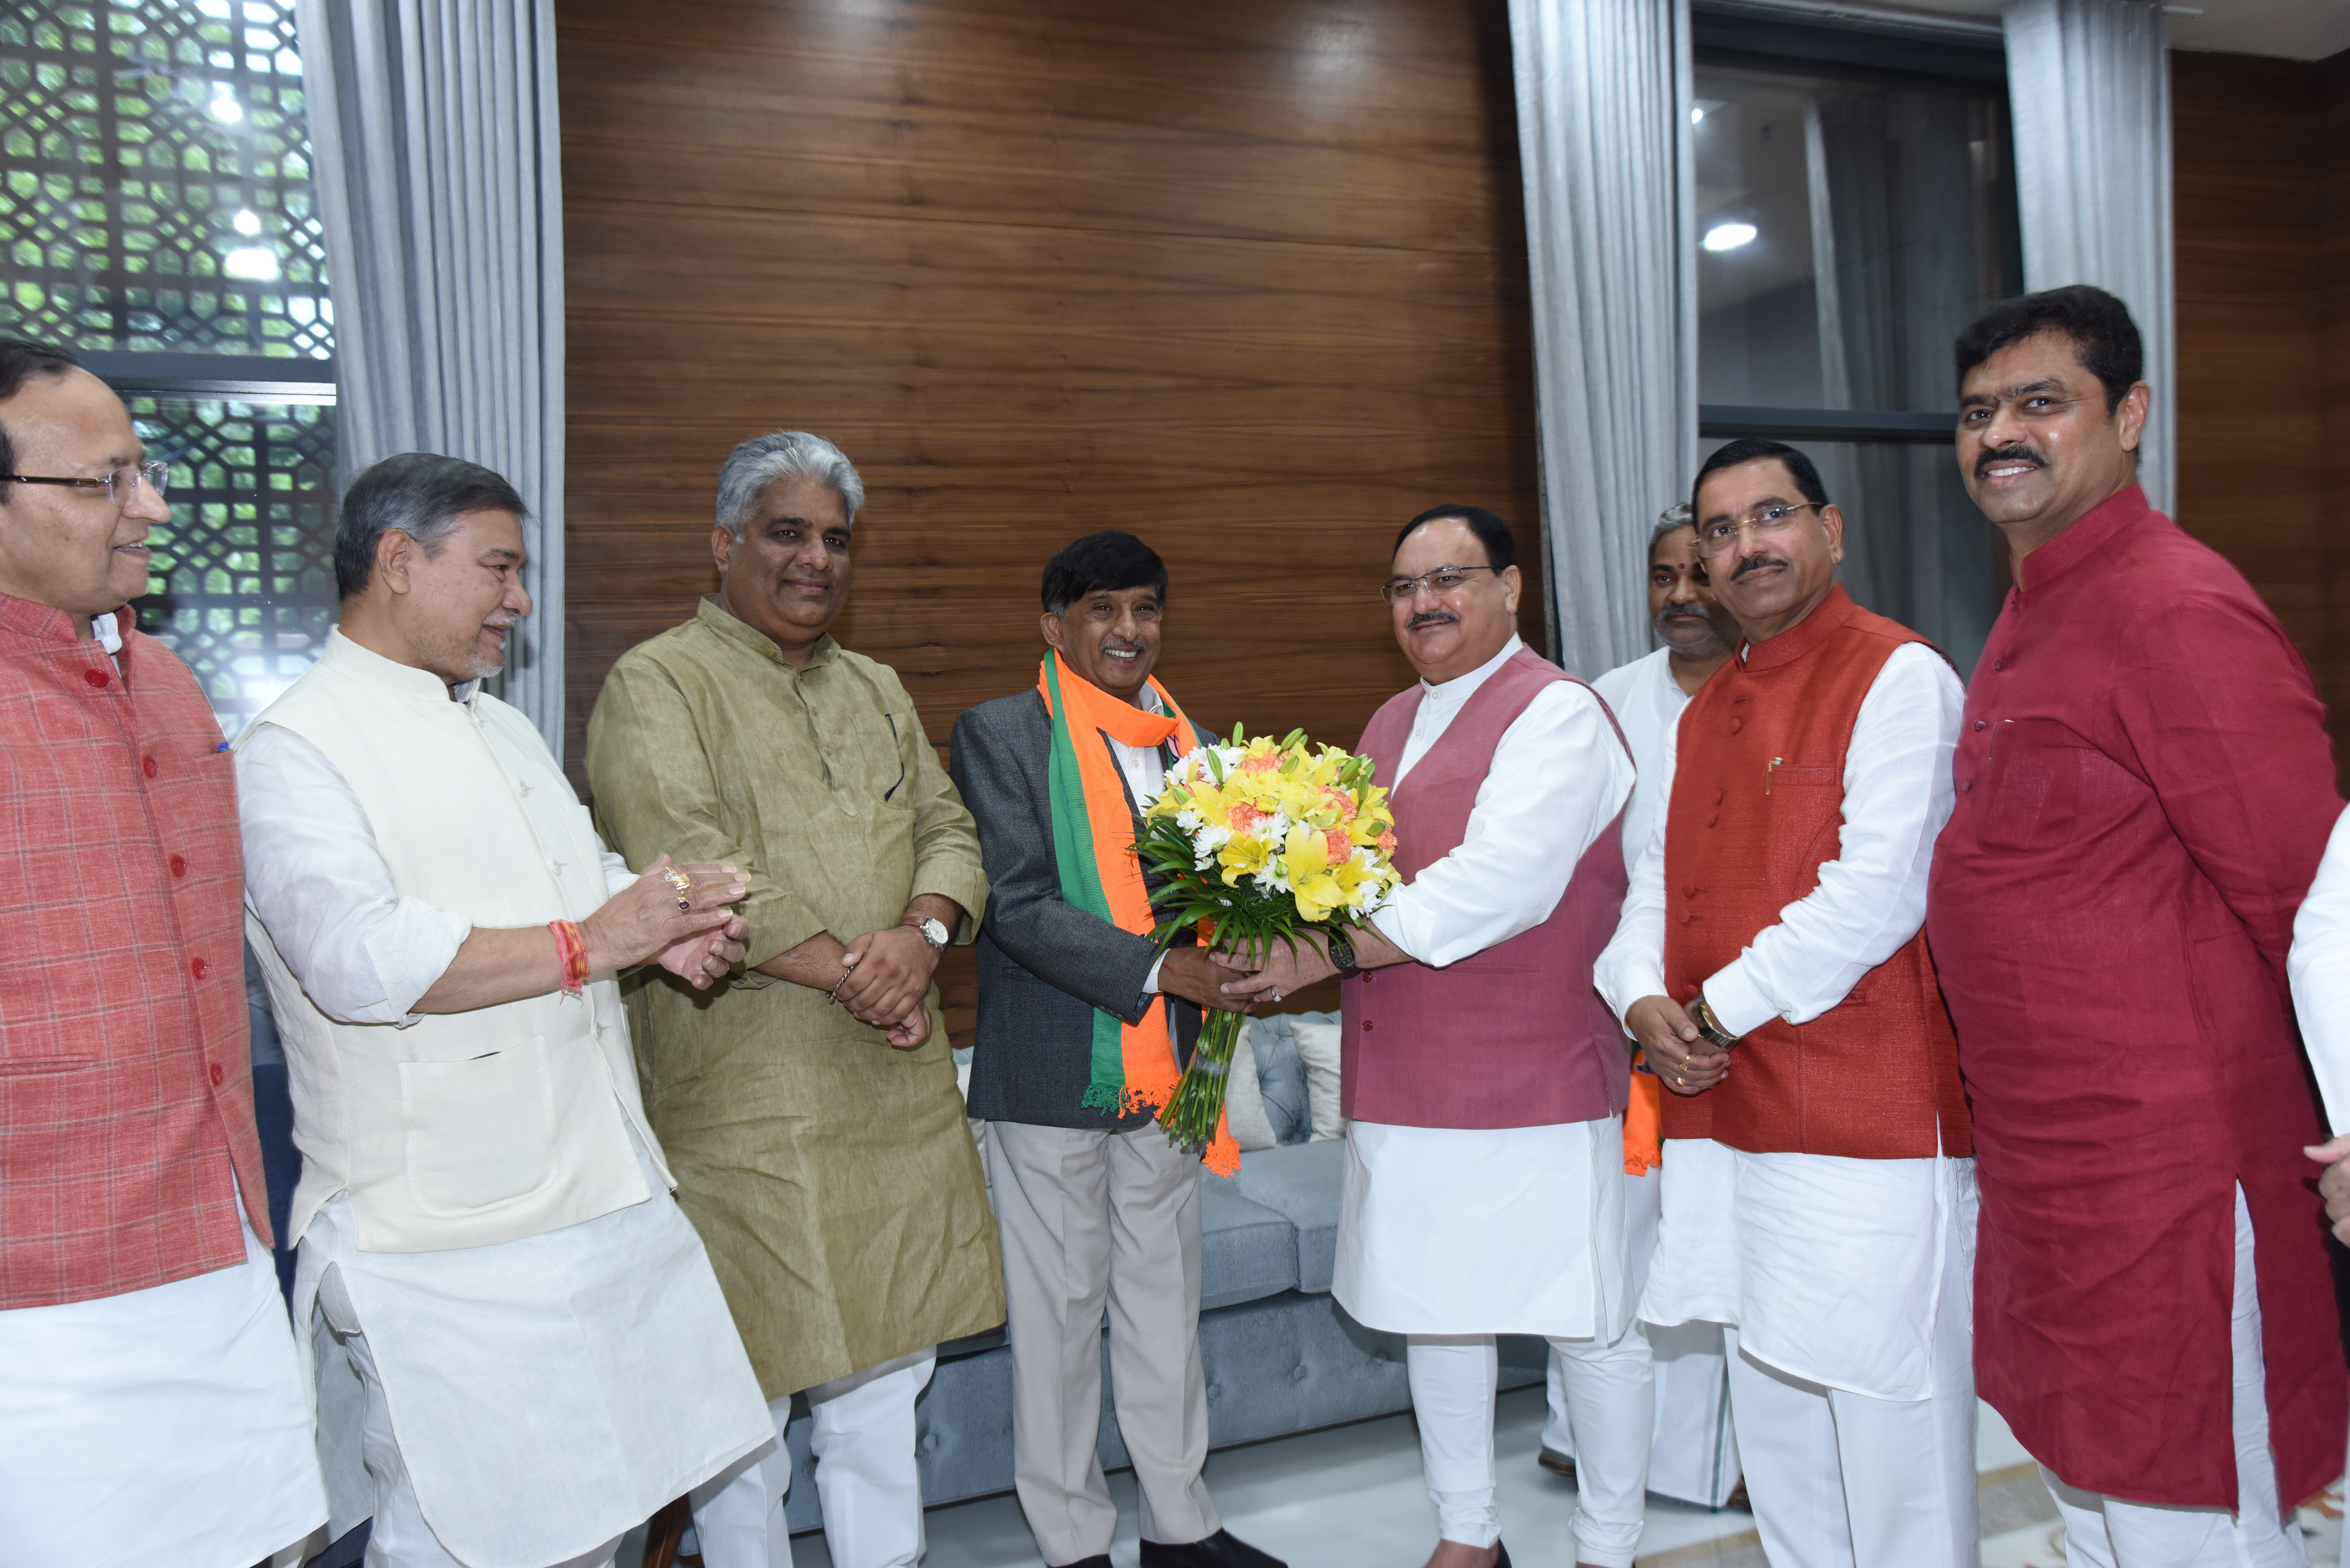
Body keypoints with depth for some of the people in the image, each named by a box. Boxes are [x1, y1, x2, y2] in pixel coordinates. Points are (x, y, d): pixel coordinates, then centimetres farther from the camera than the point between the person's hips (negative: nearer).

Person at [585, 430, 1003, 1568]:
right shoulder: (655, 686, -5)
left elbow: (949, 832, 11)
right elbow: (690, 867, -17)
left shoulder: (877, 691, 17)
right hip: (744, 1105, -6)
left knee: (885, 1374, 16)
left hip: (895, 1094, 7)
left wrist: (922, 933, -11)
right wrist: (853, 974, -16)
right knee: (746, 1400, 5)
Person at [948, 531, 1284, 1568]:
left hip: (1166, 1070, 5)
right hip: (1052, 1074, -5)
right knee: (1058, 1314, 7)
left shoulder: (1194, 745, 11)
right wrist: (1160, 969, -21)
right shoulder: (1001, 734, -6)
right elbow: (1019, 904, -14)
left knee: (1167, 1303, 16)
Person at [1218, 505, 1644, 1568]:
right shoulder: (1391, 725, 16)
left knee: (1587, 1319, 6)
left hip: (1535, 1081, -8)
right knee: (1433, 1308, 17)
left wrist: (1334, 952, -23)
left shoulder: (1556, 714, -10)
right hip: (1405, 1083, 8)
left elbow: (1500, 882, -23)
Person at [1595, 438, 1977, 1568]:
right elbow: (1655, 881, 14)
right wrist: (1644, 1002, -5)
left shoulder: (1899, 676, -10)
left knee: (1888, 1417, 3)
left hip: (1867, 1117, -8)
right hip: (1722, 1115, 8)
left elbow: (1874, 897, -19)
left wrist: (1719, 1010, -14)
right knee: (1770, 1412, 19)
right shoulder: (1702, 716, 14)